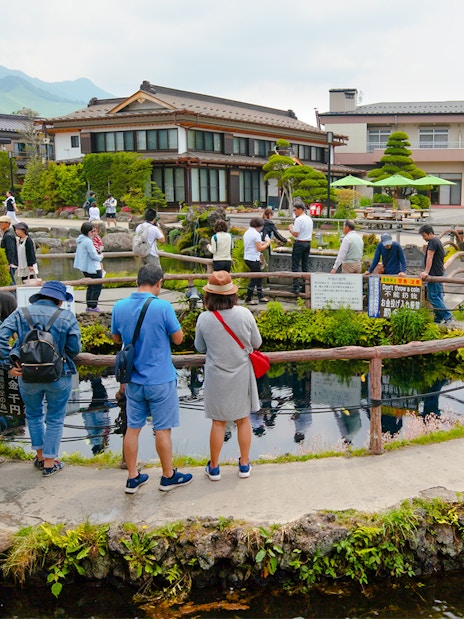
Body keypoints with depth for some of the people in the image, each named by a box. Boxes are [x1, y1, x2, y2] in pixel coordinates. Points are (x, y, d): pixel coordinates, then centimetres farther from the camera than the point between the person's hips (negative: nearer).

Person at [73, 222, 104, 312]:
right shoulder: (88, 241, -20)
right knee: (97, 287, -3)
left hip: (85, 268, 10)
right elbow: (93, 255, -21)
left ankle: (89, 306, 20)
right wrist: (100, 257, -1)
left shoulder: (80, 240, 11)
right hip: (92, 268, -10)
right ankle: (93, 306, -3)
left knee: (91, 286, 18)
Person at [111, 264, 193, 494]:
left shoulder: (119, 307, -4)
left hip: (133, 380, 4)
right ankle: (168, 476, 24)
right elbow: (178, 338, -7)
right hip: (160, 380, -4)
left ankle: (132, 477, 23)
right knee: (162, 429, 9)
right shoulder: (163, 307, -18)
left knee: (133, 428, 13)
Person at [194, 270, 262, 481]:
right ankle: (244, 465, 28)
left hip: (216, 377, 0)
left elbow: (200, 347, 0)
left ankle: (214, 468, 24)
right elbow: (256, 343, -2)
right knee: (243, 420, 16)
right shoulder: (244, 314, -15)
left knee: (218, 422, 12)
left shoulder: (204, 319, -16)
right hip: (241, 376, 1)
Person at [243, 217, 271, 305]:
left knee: (258, 278, 17)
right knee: (254, 279, -1)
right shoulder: (256, 234, -16)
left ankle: (261, 297, 24)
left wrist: (262, 243, 18)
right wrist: (267, 243, -3)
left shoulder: (247, 233, 12)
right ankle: (248, 299, 4)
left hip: (247, 258, 9)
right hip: (254, 259, -9)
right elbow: (259, 249, -18)